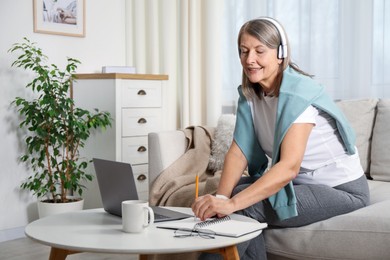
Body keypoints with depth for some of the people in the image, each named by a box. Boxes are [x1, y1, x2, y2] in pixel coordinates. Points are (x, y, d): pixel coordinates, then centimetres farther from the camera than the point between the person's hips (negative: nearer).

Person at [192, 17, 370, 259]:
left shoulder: (298, 92, -24)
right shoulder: (249, 93, -1)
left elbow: (290, 166, -34)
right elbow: (238, 151, -9)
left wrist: (232, 203, -43)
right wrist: (221, 197, -27)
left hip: (341, 187, -7)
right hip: (302, 182, 7)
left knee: (244, 208, -23)